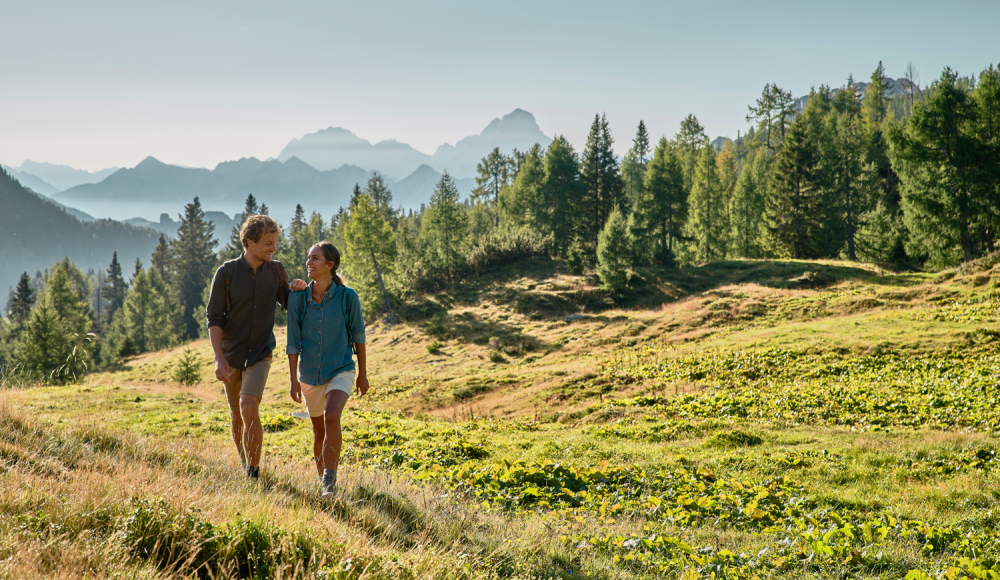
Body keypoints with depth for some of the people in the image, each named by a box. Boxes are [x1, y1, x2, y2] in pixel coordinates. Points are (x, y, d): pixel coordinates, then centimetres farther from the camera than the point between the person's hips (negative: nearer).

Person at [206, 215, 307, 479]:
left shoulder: (276, 271, -2)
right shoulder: (227, 272, -9)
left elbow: (288, 304, 12)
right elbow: (213, 318, -8)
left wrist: (297, 289, -12)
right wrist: (220, 358, -17)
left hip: (260, 354, 0)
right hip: (231, 355, 0)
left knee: (249, 408, -20)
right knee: (236, 415, 12)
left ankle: (254, 472, -12)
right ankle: (244, 464, 33)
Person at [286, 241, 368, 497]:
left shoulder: (348, 297, -11)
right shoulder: (298, 299, -7)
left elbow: (358, 335, 1)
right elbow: (293, 342, -2)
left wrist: (363, 373, 6)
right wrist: (293, 379, -5)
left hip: (341, 371, -3)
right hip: (310, 375, 3)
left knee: (332, 418, -27)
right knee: (319, 431, 15)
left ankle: (330, 481, -19)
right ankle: (321, 478, 37)